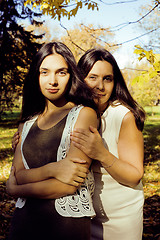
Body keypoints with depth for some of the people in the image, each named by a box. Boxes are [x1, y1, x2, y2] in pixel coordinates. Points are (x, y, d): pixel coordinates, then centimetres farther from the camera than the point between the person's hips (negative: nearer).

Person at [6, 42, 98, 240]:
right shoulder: (28, 122, 8)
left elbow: (69, 185, -15)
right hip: (24, 219, 5)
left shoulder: (84, 114, -8)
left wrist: (16, 189, -5)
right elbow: (18, 175, 0)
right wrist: (52, 169, -19)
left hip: (68, 223, -4)